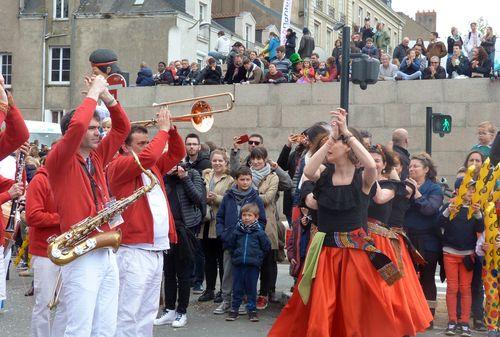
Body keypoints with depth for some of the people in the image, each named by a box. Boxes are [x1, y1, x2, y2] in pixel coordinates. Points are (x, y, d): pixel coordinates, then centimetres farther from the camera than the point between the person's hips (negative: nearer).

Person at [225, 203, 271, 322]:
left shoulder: (259, 232, -3)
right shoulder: (237, 231, 2)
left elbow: (266, 247, 5)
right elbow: (230, 245, 16)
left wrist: (258, 257, 5)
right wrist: (235, 256, 11)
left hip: (253, 265, -2)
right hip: (238, 264, 2)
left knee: (251, 288, 5)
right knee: (237, 288, 7)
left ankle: (252, 309, 14)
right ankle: (234, 309, 16)